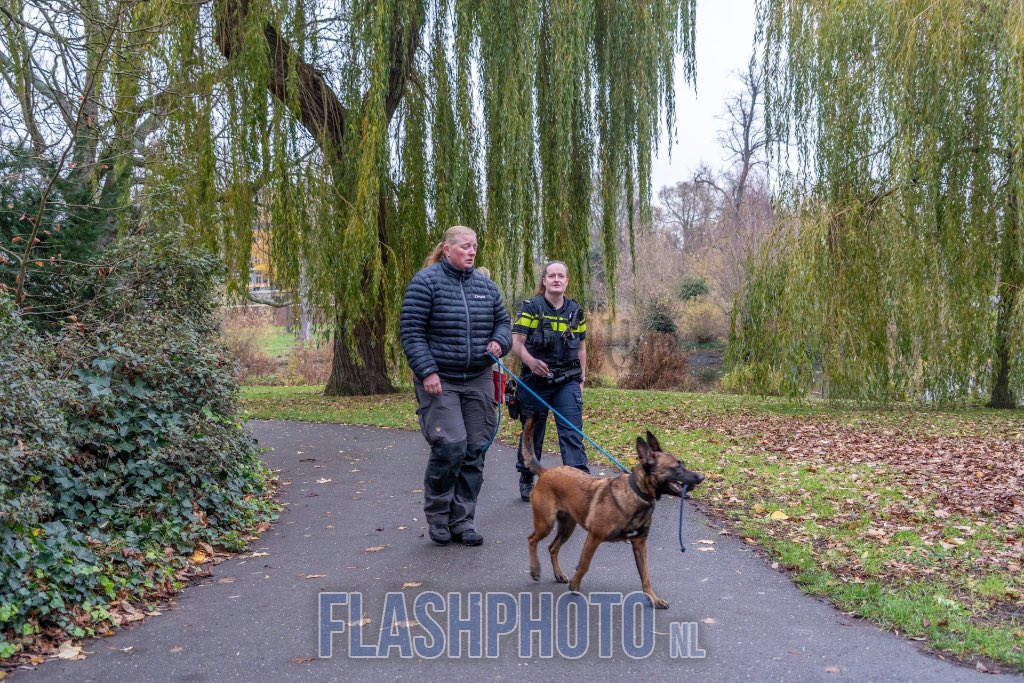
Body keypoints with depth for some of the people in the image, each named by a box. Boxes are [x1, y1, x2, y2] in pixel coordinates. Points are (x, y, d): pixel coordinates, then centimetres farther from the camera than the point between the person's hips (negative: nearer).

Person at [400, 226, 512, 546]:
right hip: (439, 381, -5)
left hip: (478, 381, 6)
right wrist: (427, 372, -17)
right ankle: (437, 515, 11)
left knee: (474, 451, 4)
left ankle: (462, 519, 16)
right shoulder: (425, 281, -5)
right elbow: (411, 331, -9)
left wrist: (499, 342, -3)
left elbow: (503, 321, 19)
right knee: (450, 446, -13)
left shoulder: (485, 285, 11)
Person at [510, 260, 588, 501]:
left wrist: (582, 378, 12)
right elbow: (516, 342, -10)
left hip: (568, 382, 2)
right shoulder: (530, 308, -4)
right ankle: (526, 481, 29)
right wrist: (531, 361, -27)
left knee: (572, 433, -7)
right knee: (532, 433, 11)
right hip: (535, 380, -2)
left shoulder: (576, 311, 8)